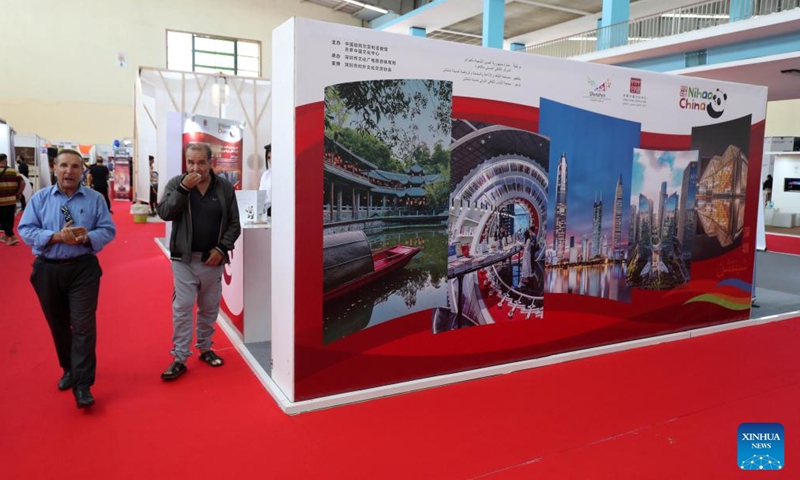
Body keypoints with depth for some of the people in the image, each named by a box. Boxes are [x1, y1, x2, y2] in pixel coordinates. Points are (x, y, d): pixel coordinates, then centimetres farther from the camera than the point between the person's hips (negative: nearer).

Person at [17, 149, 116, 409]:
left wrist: (85, 238, -21)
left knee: (83, 325, -7)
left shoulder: (95, 198, 1)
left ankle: (82, 385, -2)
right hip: (47, 270, 2)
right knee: (58, 325, 15)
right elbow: (25, 230, -3)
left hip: (83, 269, -2)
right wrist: (57, 236, -18)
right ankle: (69, 369, 36)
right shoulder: (40, 198, 3)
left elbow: (108, 230, -2)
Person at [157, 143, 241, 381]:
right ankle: (179, 358, 7)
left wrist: (222, 248, -10)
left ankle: (205, 348, 30)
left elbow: (234, 224, 2)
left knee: (209, 308, 13)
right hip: (184, 259, -1)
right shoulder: (176, 183, -2)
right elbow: (164, 212, -14)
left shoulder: (225, 187, -1)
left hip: (212, 259, 2)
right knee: (182, 309, -1)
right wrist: (183, 188, -22)